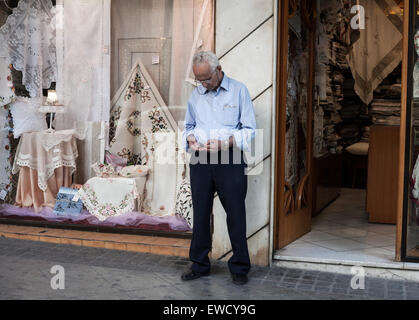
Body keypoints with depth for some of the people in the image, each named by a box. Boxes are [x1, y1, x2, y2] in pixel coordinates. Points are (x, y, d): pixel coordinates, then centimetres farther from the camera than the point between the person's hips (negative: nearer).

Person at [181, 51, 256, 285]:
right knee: (200, 213, 8)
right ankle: (200, 265, 21)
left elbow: (249, 130, -3)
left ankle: (240, 268, 13)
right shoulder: (196, 94, 12)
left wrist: (224, 143, -17)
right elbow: (189, 126, 22)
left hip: (230, 160, -4)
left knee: (236, 214, 0)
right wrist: (191, 140, 0)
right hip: (200, 160, 4)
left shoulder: (238, 90, -1)